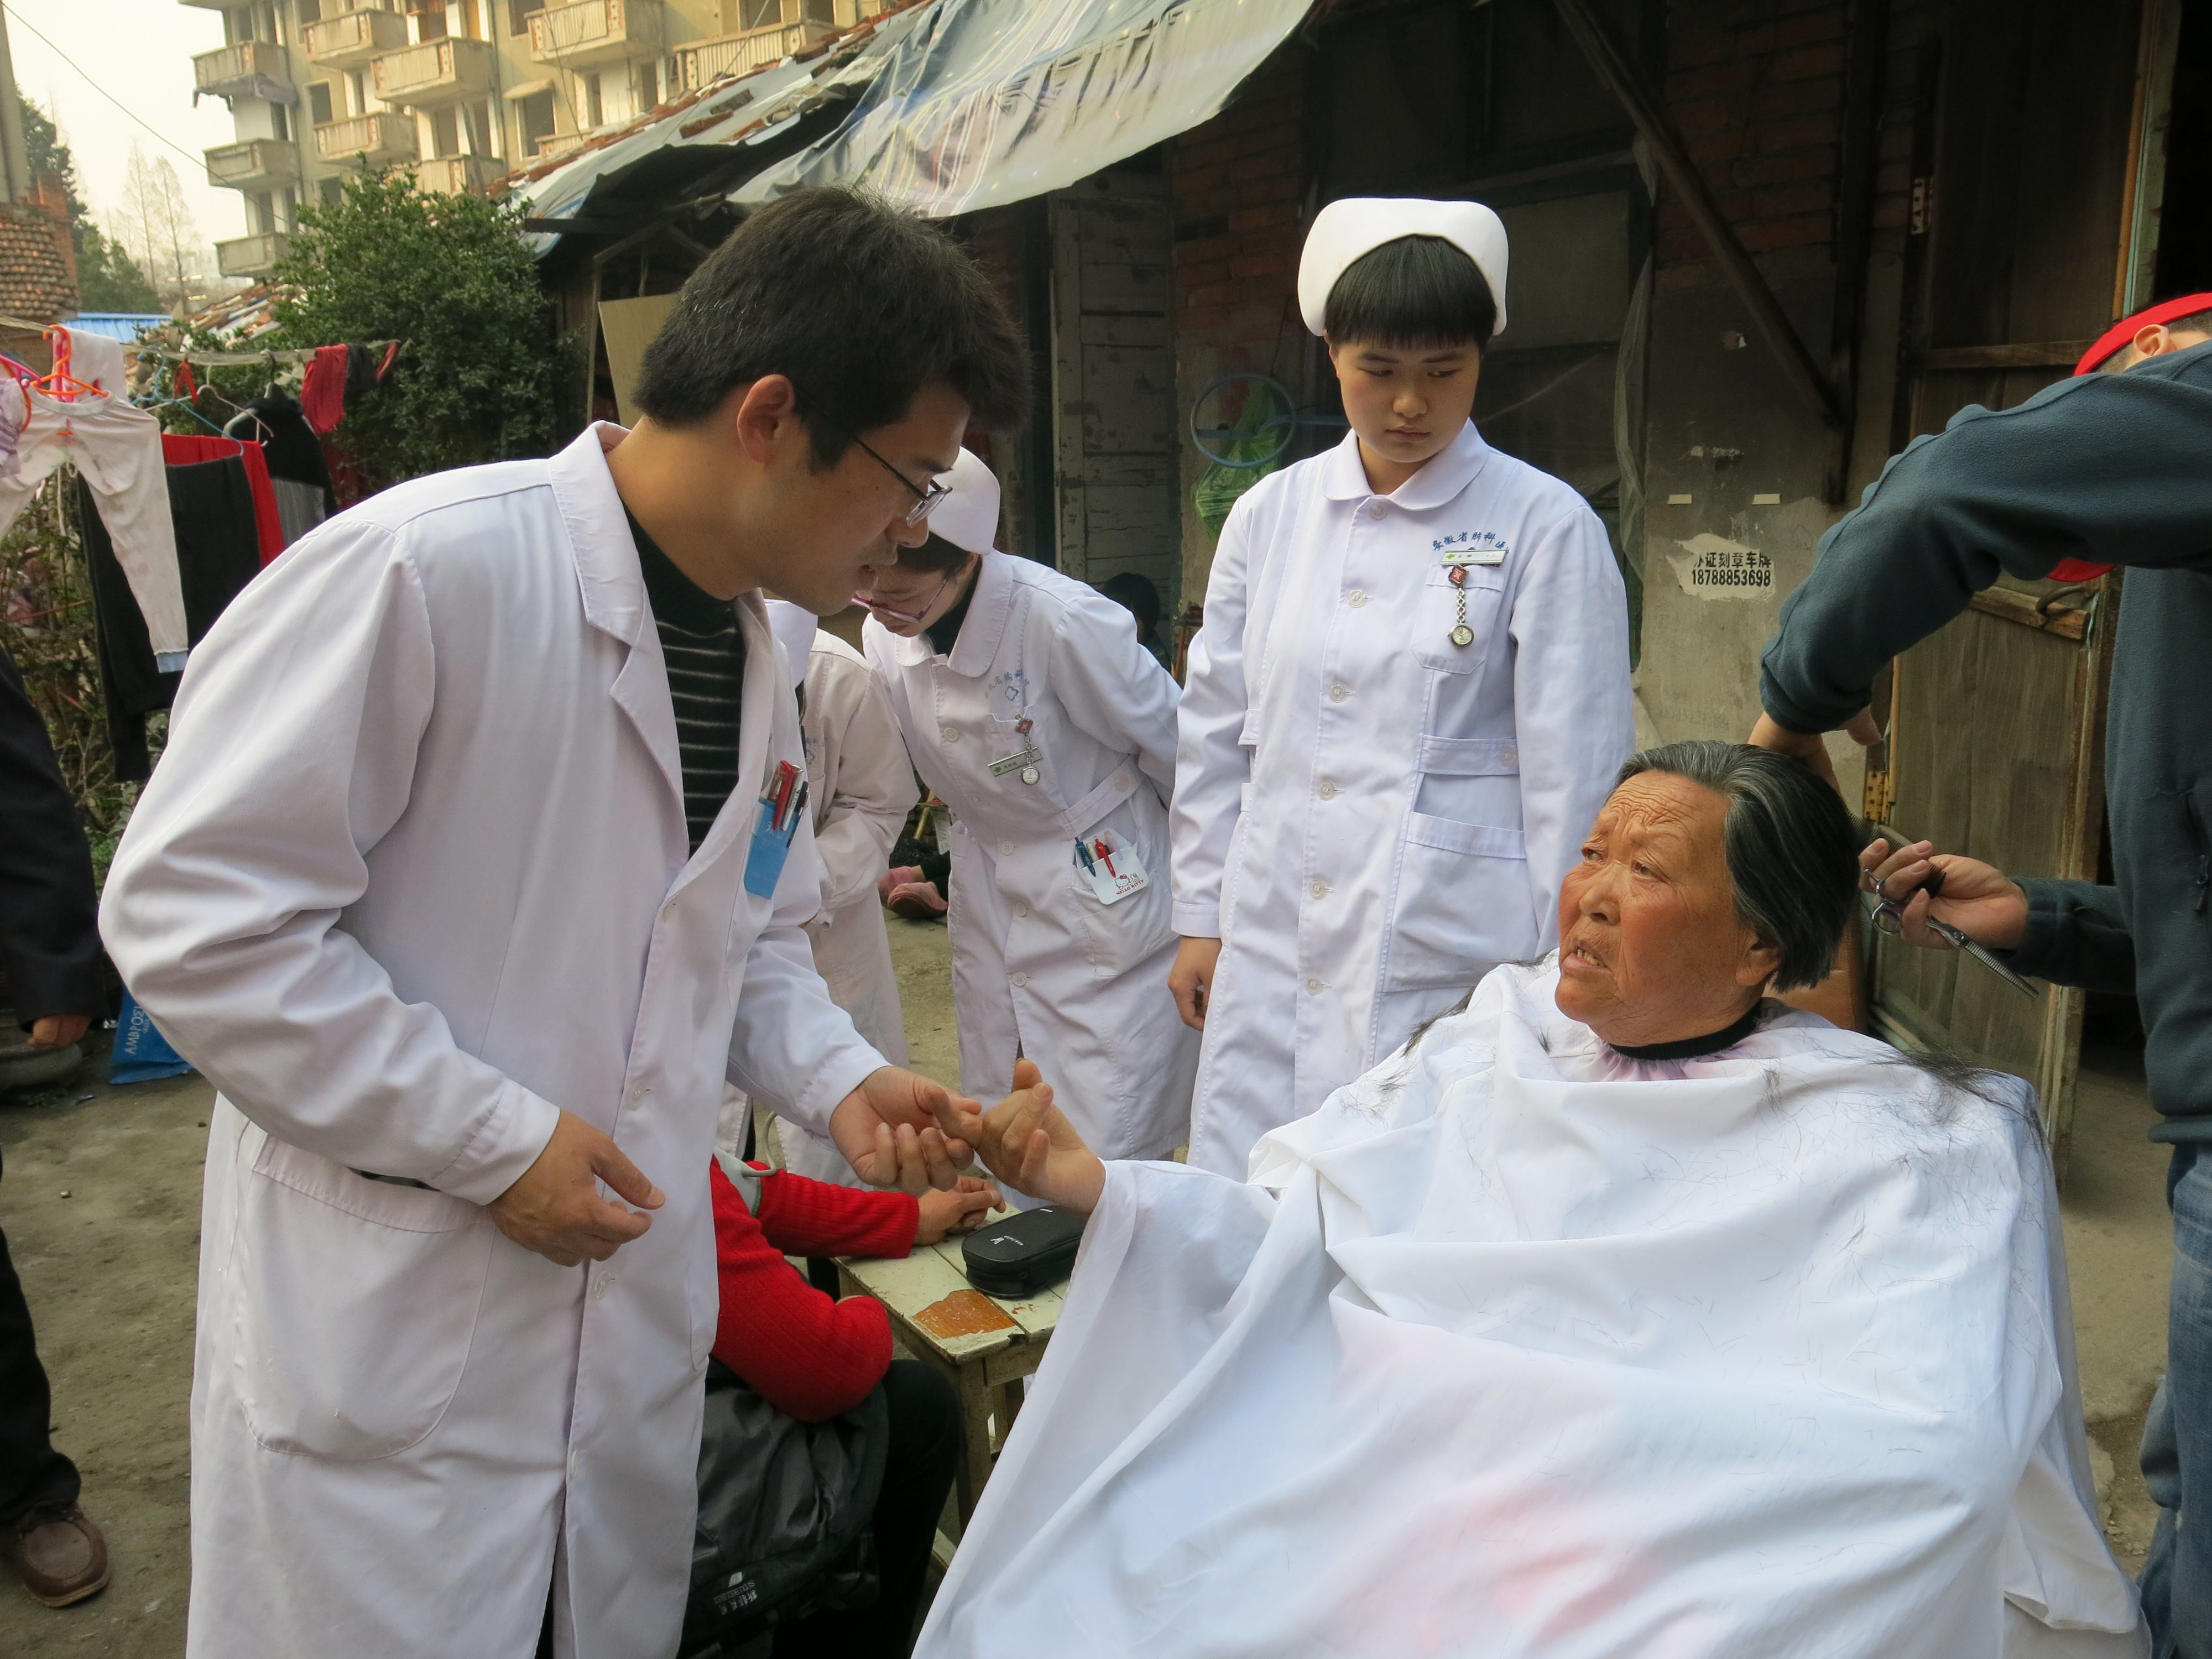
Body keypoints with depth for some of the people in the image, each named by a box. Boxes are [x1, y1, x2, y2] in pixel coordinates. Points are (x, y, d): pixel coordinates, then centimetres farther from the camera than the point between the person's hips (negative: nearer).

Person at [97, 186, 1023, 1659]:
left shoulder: (755, 649, 6)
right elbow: (194, 911, -20)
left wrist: (837, 1077, -2)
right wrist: (491, 1136, -19)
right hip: (389, 1356, -7)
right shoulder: (425, 568, -20)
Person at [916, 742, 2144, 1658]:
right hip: (1372, 1513, 3)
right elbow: (1291, 1236, 5)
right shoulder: (1494, 1040, 8)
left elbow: (1926, 1449, -17)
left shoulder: (1884, 1148, -4)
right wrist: (1090, 1184, -10)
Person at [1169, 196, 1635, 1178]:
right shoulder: (1269, 516, 8)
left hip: (1452, 961, -3)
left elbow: (1576, 767, -3)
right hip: (1270, 953, 4)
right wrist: (1200, 918, 12)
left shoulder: (1545, 528, -4)